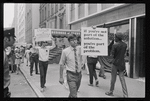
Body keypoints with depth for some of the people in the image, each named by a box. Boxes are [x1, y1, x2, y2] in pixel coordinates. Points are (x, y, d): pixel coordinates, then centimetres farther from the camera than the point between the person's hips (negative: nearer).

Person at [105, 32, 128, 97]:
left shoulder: (115, 45, -15)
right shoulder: (125, 45, 3)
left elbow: (112, 55, -11)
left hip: (115, 63, -5)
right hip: (122, 63, 5)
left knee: (113, 78, 8)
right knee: (122, 78, 6)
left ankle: (111, 92, 23)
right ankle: (125, 95, 2)